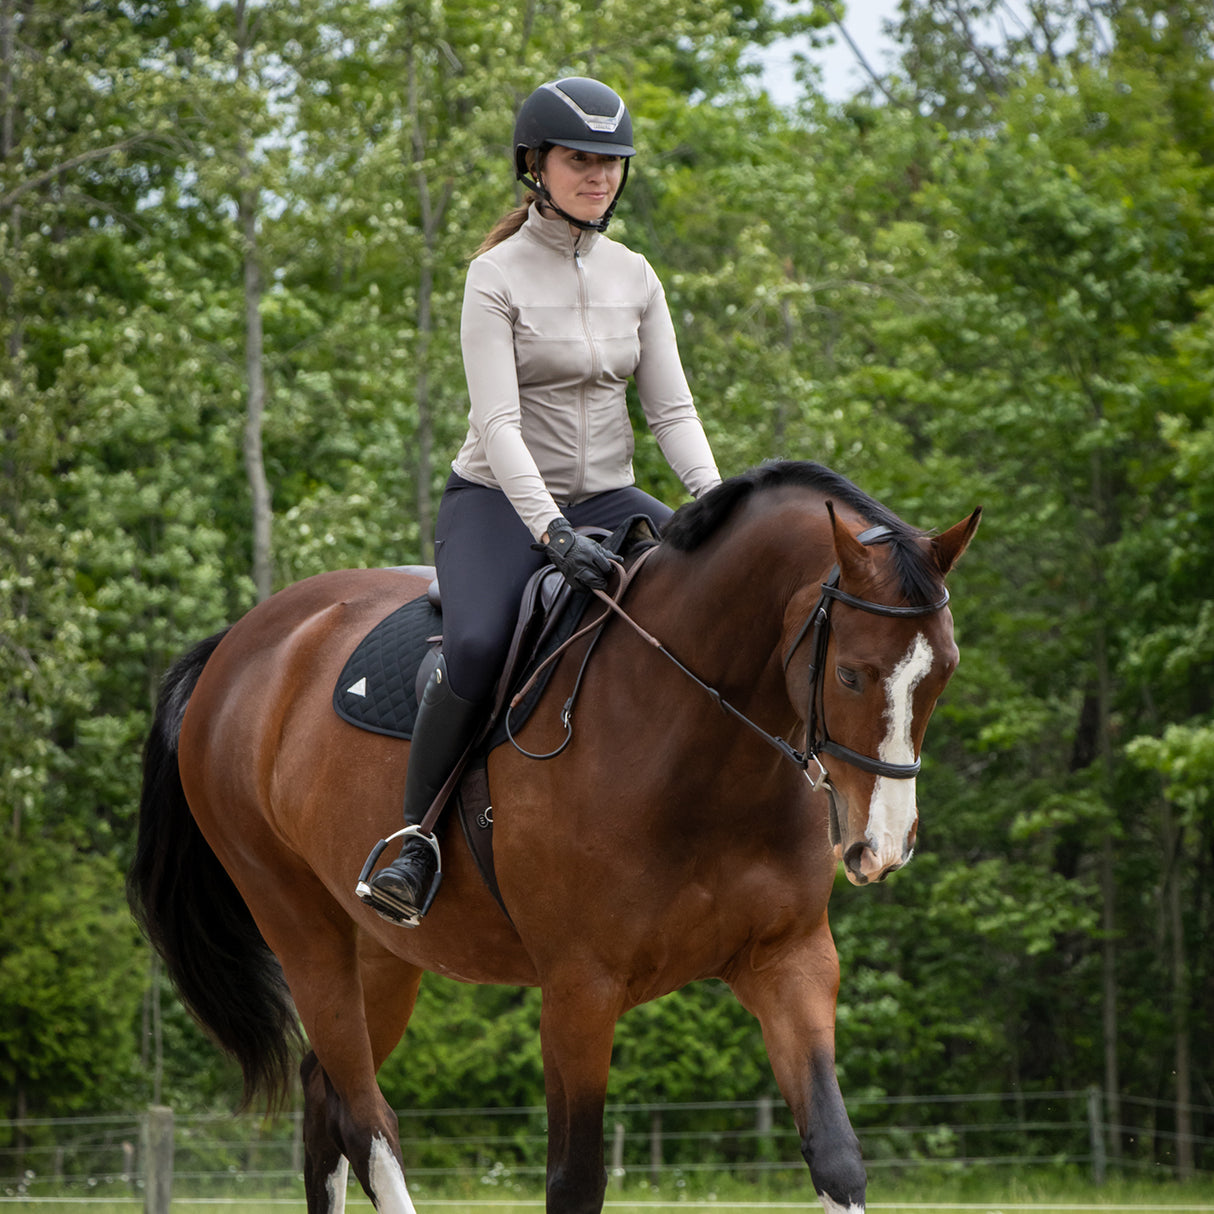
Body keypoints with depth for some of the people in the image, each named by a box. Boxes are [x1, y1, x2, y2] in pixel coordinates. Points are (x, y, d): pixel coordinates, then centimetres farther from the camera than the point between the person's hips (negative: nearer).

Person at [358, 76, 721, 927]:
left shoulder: (635, 277, 7)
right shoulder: (498, 276, -9)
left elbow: (672, 410, 4)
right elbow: (498, 421, -19)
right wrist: (551, 532, -32)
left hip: (606, 497, 5)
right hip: (501, 498, -5)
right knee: (476, 646, -33)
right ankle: (415, 846, -19)